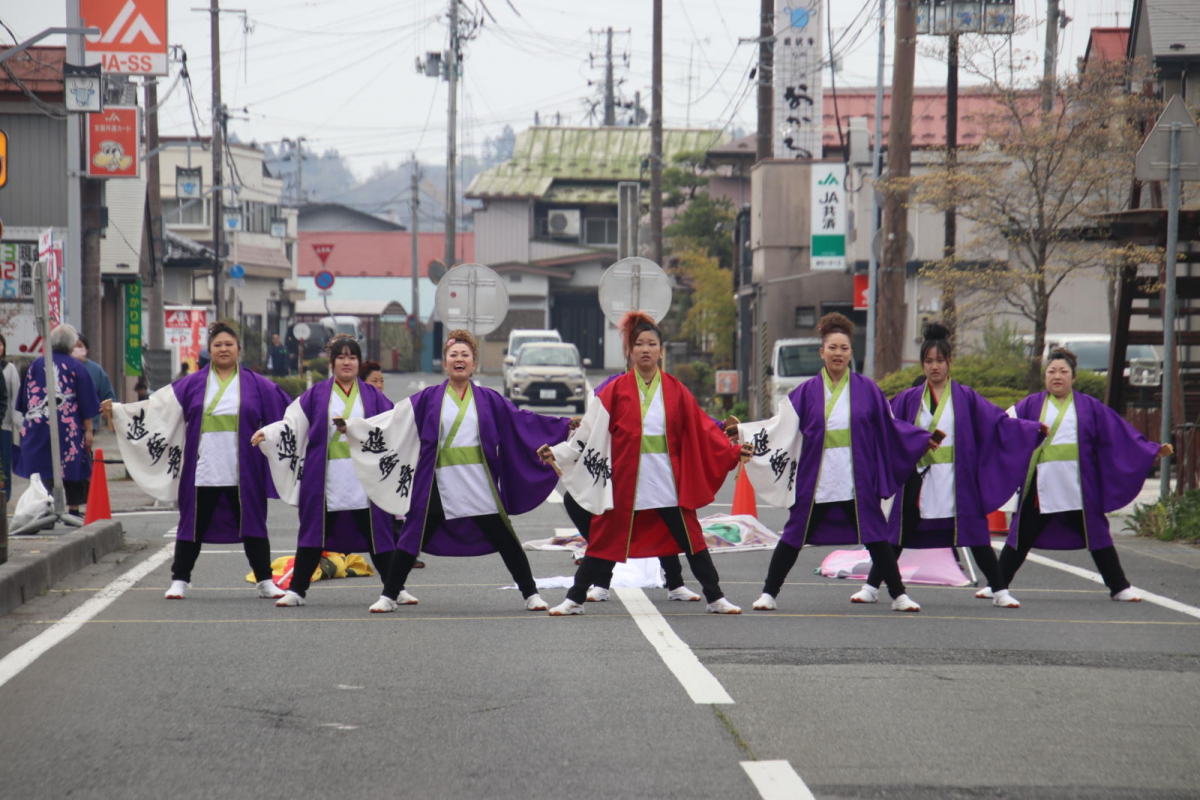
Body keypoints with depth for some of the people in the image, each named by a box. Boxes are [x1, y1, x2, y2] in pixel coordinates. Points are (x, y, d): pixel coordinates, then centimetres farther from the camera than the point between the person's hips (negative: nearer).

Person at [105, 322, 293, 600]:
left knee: (252, 525, 4)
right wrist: (119, 410, 1)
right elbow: (157, 405, 5)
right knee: (193, 524, 5)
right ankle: (180, 580, 15)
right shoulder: (193, 384, 6)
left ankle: (265, 581, 13)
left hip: (243, 472, 0)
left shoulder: (255, 384, 5)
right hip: (202, 470, 0)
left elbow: (289, 411, 8)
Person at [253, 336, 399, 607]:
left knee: (376, 534, 3)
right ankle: (297, 590, 9)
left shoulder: (373, 396, 10)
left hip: (364, 479, 1)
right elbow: (292, 423, 2)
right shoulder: (316, 395, 7)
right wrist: (266, 434, -11)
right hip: (325, 479, 0)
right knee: (313, 533, 2)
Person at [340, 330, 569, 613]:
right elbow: (392, 419, 3)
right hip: (437, 486, -1)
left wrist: (565, 427, 6)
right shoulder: (429, 399, 5)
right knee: (413, 538, 2)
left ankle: (530, 594, 14)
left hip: (480, 486, 1)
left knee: (505, 541, 3)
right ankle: (389, 595, 14)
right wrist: (351, 427, -3)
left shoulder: (488, 400, 8)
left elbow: (523, 420, 10)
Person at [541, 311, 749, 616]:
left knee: (692, 542, 6)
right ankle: (574, 599, 15)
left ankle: (715, 599, 17)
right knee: (604, 542, 3)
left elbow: (701, 429, 5)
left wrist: (732, 452, -1)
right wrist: (557, 454, -7)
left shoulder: (675, 391, 3)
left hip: (668, 484, 1)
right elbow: (589, 431, 0)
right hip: (624, 483, -1)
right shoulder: (616, 391, 0)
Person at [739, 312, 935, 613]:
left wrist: (924, 439, 11)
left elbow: (890, 426, 13)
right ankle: (769, 593, 13)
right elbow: (782, 425, 5)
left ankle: (899, 595, 12)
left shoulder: (866, 390, 5)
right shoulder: (808, 391, 5)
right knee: (794, 537, 4)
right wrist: (742, 431, -2)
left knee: (875, 537, 3)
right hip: (815, 481, 0)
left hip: (857, 482, 0)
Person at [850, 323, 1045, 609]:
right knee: (899, 535, 3)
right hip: (919, 480, 1)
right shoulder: (909, 400, 7)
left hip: (955, 482, -1)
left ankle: (1000, 592, 6)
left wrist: (1032, 429, -11)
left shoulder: (965, 398, 3)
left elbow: (999, 422, -1)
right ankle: (871, 587, 10)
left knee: (975, 536, 0)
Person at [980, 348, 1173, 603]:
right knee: (1021, 537, 4)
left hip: (1078, 487, 0)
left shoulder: (1088, 407, 8)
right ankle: (997, 585, 13)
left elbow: (1122, 435, 10)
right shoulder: (1031, 405, 7)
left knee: (1096, 535, 5)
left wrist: (1153, 451, 7)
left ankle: (1119, 587, 13)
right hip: (1041, 486, 0)